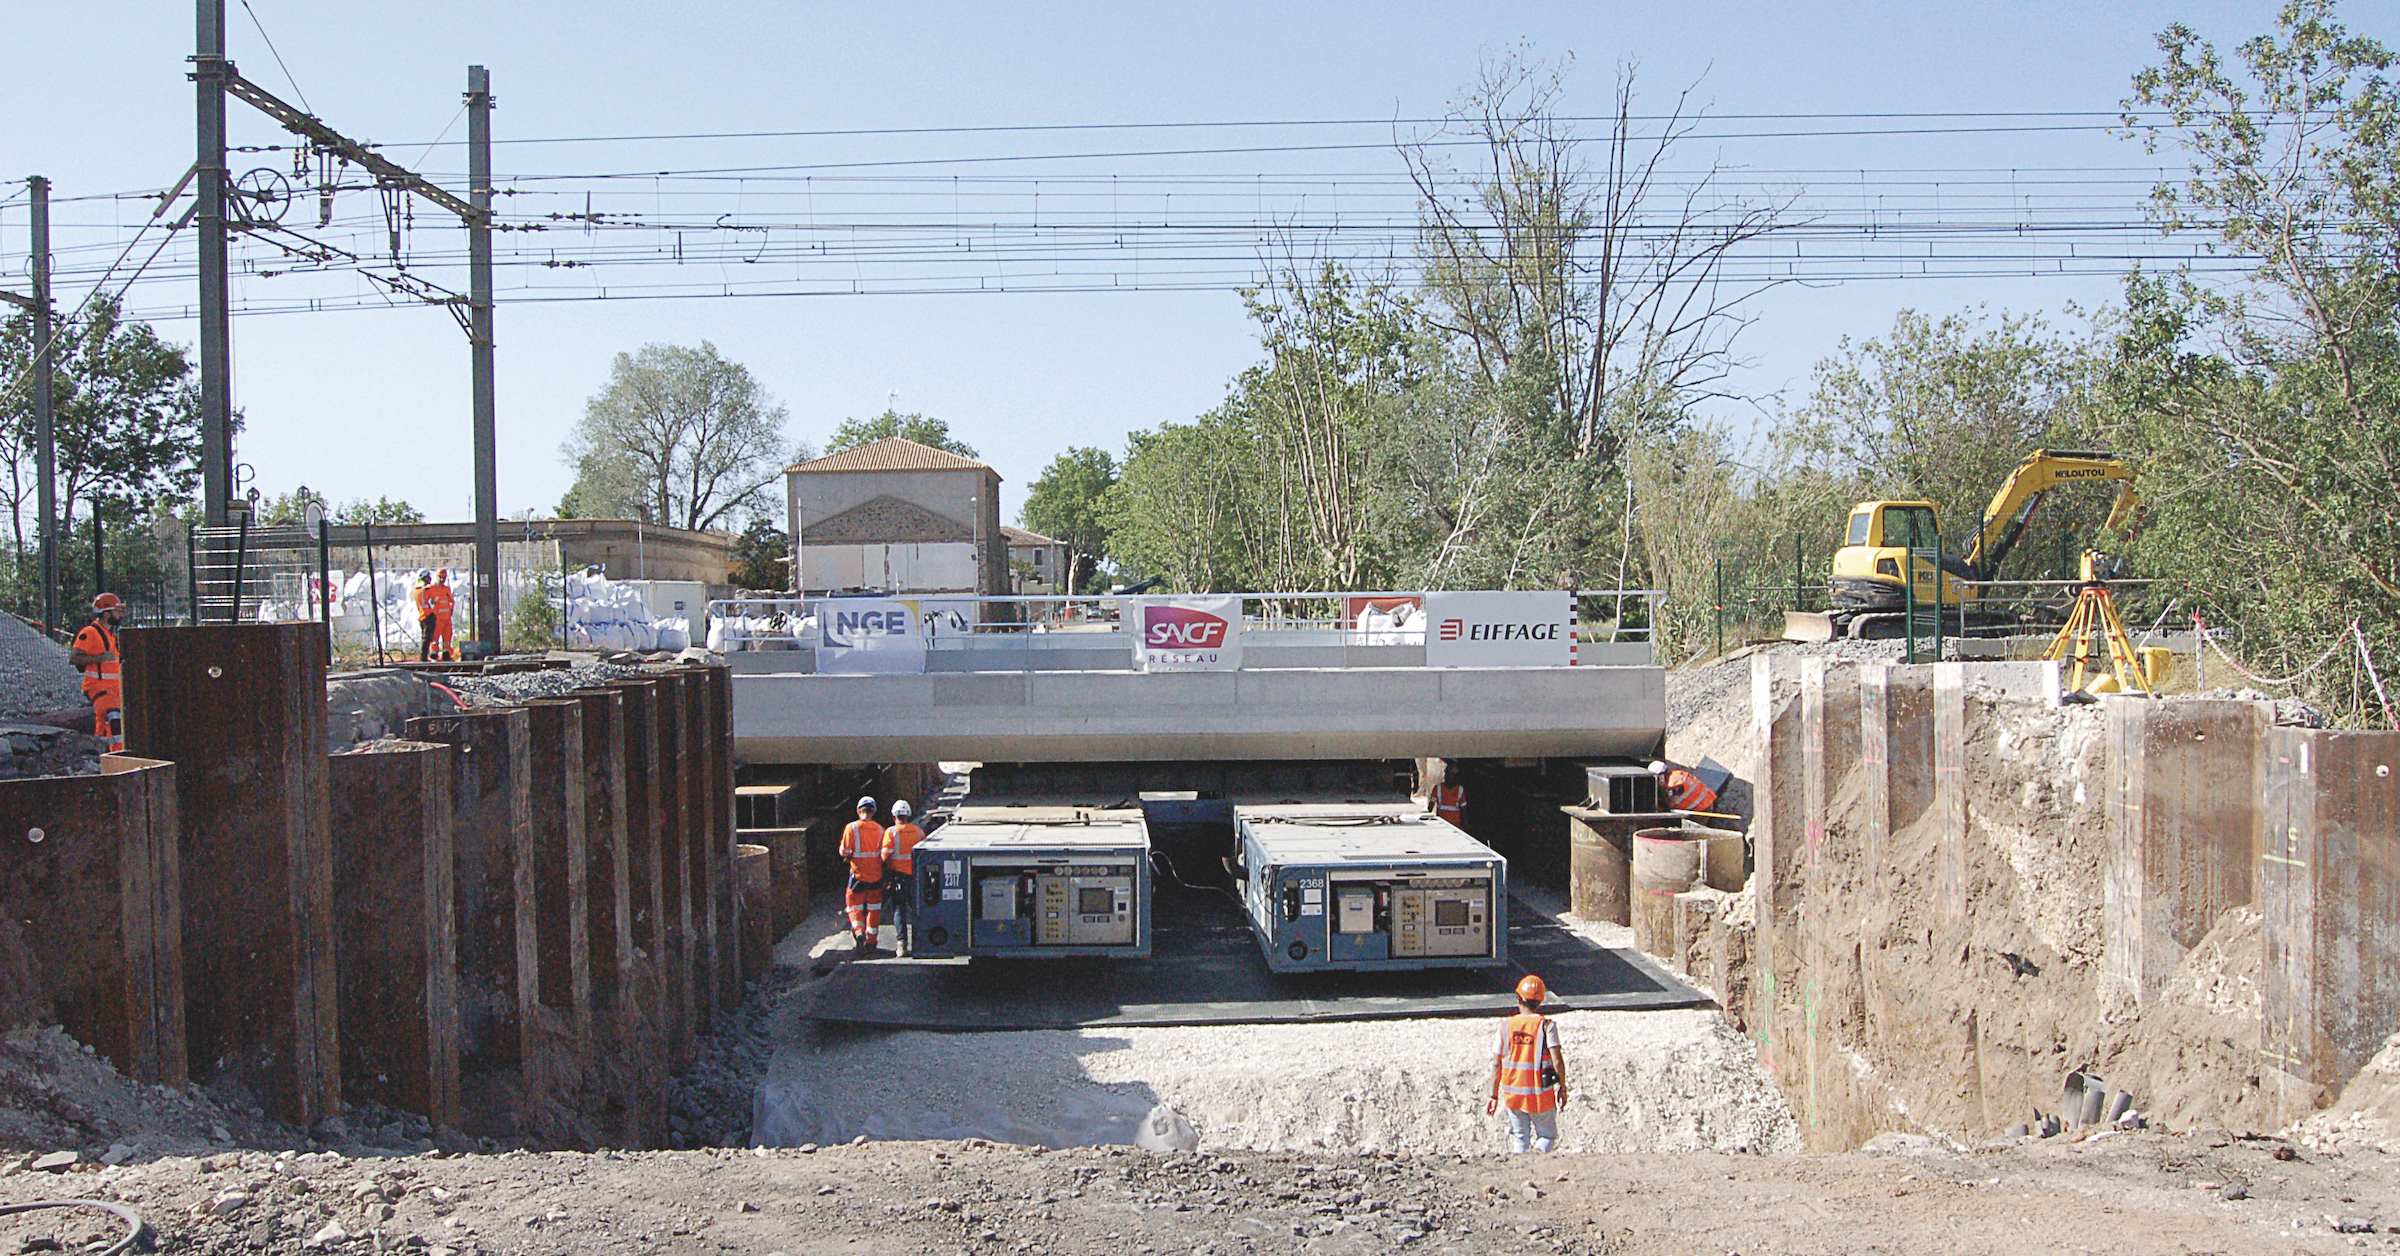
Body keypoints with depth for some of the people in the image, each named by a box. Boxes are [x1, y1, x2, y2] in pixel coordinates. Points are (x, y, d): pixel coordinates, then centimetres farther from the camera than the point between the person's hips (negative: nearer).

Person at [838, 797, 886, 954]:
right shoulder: (880, 829, -2)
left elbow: (845, 852, -9)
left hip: (858, 874, -2)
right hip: (877, 875, 2)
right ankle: (870, 941, 19)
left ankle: (858, 932, -18)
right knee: (874, 908, 15)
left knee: (854, 905, 7)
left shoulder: (851, 828, -9)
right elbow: (885, 854, 0)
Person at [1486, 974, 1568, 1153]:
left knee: (1519, 1137, 19)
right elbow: (1557, 1060, -16)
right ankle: (1539, 1152, -15)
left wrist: (1494, 1096, 9)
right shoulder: (1546, 1026, -10)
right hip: (1541, 1094, -2)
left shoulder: (1506, 1026, -2)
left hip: (1512, 1093, 2)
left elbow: (1496, 1065, 1)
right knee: (1547, 1135, 14)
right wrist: (1562, 1088, -2)